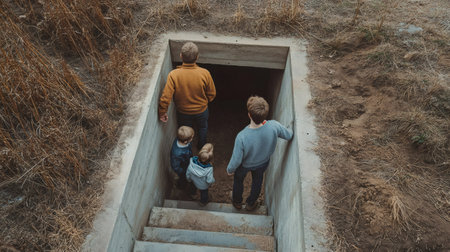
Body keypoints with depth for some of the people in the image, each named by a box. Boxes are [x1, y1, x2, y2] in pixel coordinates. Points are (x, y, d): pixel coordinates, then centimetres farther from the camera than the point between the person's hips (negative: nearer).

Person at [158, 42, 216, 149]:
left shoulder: (173, 75, -29)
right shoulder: (205, 73, -27)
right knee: (203, 128, 32)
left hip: (183, 112, 0)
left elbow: (166, 97, -28)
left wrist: (162, 113, -11)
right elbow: (212, 94, -13)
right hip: (201, 111, 1)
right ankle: (202, 147, 57)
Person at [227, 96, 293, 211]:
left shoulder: (242, 137, -45)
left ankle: (237, 202, 60)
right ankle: (251, 203, 59)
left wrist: (230, 170, -6)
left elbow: (236, 160, -28)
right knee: (257, 181, 34)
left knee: (238, 180, 32)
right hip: (263, 162, 3)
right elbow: (289, 135, -14)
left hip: (245, 165, -2)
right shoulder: (274, 126, -37)